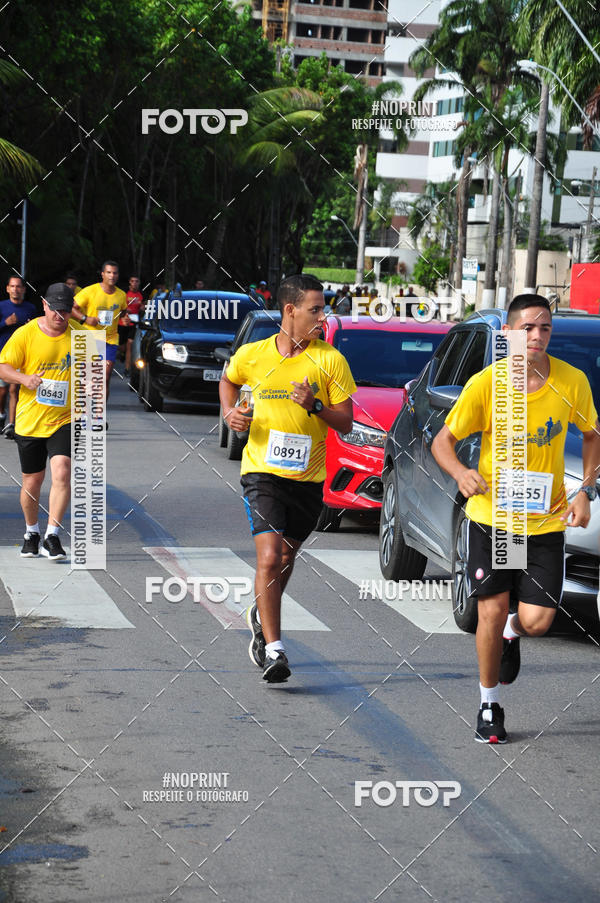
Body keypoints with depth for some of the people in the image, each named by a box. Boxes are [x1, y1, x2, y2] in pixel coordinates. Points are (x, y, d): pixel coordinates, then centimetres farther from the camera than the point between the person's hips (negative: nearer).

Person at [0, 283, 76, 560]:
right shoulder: (25, 334, -4)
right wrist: (24, 379, -24)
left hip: (64, 420, 0)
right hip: (29, 421, 0)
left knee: (62, 472, -19)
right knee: (32, 482, 9)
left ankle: (51, 537, -14)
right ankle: (31, 531, 34)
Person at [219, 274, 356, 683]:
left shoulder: (331, 360, -3)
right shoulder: (252, 355, -1)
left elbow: (346, 423, -1)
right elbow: (228, 380, 22)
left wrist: (315, 405, -18)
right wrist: (229, 412, 4)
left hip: (308, 476, 2)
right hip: (262, 470, -2)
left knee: (286, 558, 16)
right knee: (269, 558, -16)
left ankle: (262, 616, 45)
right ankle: (273, 649, -13)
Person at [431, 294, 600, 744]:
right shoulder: (485, 383, -12)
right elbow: (443, 440, -4)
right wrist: (460, 472, -26)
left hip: (546, 520, 1)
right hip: (491, 514, -1)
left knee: (537, 620, -6)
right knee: (492, 613, -2)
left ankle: (513, 633, 33)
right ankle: (490, 705, 20)